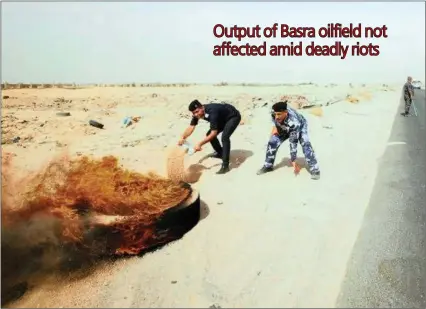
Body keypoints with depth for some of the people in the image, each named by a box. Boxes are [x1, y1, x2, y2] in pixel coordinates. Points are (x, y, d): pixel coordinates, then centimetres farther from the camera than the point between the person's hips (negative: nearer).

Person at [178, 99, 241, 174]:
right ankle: (220, 153, 29)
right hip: (223, 118, 9)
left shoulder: (212, 112, -39)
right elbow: (191, 127, -13)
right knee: (209, 135, 4)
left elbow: (214, 133, -39)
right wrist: (183, 138, -29)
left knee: (224, 137, -28)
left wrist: (200, 144, -42)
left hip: (233, 117, -9)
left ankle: (225, 166, -23)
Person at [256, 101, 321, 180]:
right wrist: (275, 126, -13)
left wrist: (293, 161, -37)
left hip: (300, 126, -5)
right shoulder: (274, 113, -33)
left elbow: (293, 143, -41)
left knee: (305, 144, -29)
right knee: (272, 142, -8)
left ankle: (314, 169, -19)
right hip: (284, 128, 5)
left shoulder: (293, 122, -46)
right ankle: (268, 166, 9)